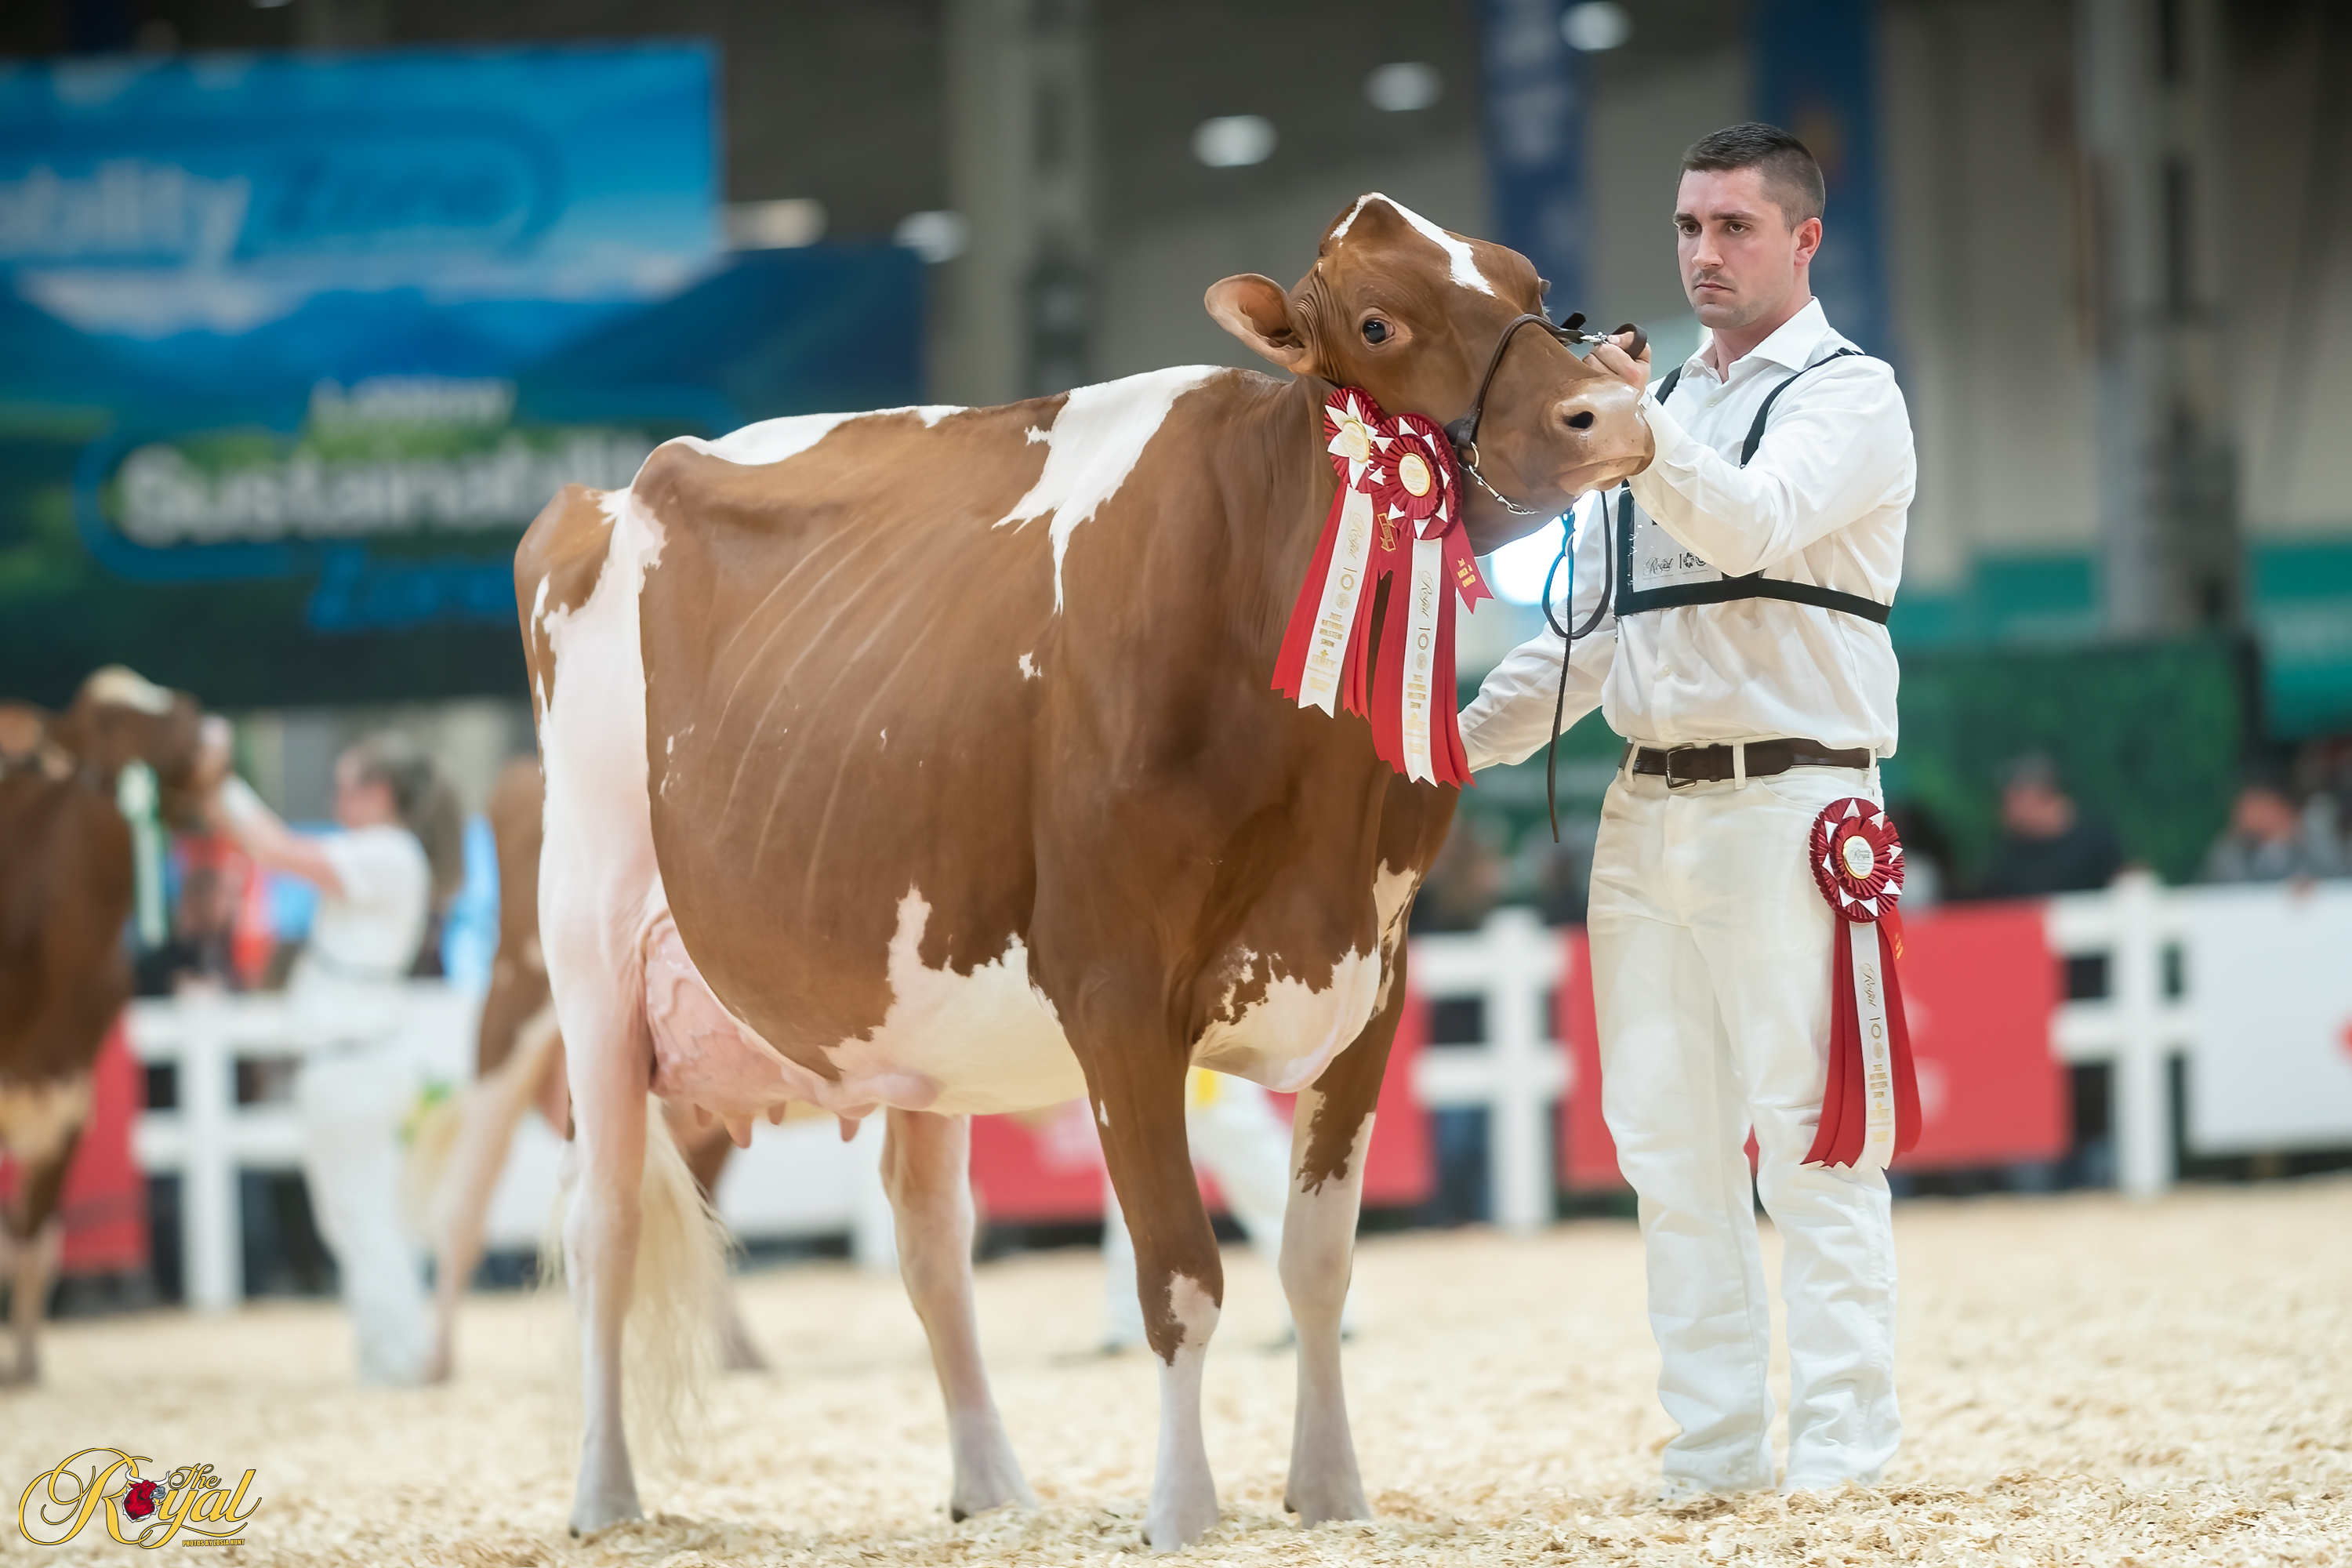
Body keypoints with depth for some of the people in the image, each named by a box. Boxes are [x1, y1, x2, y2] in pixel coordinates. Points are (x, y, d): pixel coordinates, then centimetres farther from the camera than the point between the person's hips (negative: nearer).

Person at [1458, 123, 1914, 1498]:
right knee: (1667, 1134, 6)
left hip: (1788, 802, -7)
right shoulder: (1662, 401, 20)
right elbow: (1588, 622, 22)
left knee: (1805, 1134, -9)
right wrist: (1463, 739, 10)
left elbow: (1751, 523, -21)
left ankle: (1845, 1447, -6)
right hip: (1649, 806, 7)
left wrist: (1637, 429, -35)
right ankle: (1715, 1446, 12)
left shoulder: (1849, 394, -1)